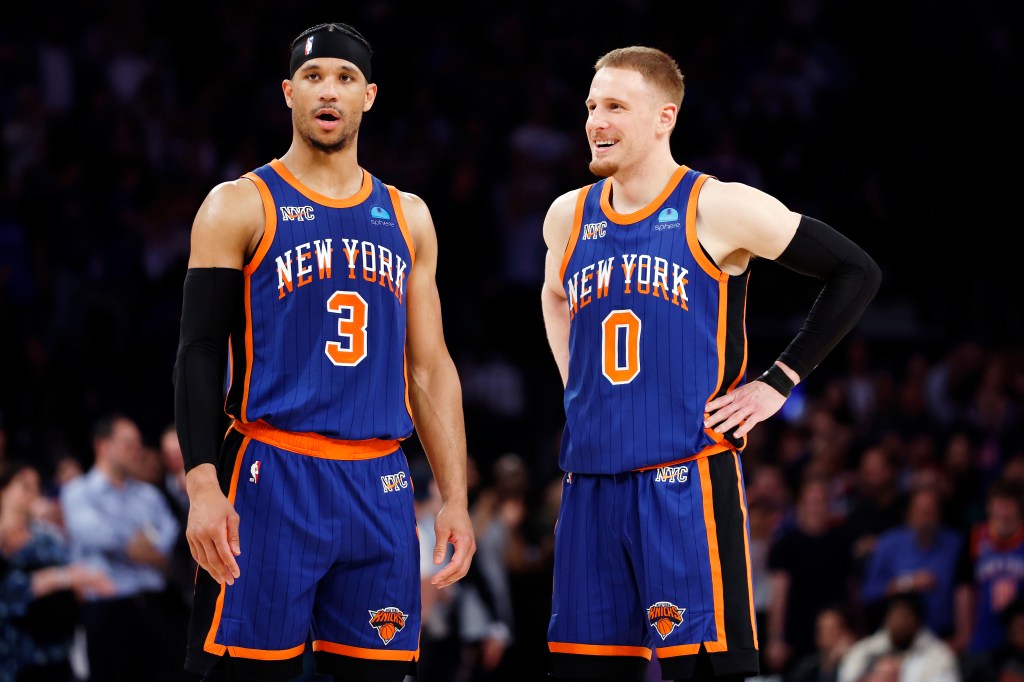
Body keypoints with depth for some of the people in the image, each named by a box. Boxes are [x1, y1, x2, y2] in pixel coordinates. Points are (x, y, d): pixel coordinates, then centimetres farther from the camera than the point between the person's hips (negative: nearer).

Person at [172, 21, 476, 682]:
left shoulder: (406, 217, 14)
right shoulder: (241, 206, 1)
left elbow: (430, 369, 16)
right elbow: (201, 355, -4)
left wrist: (455, 498, 8)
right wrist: (203, 486, -16)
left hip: (379, 487, 4)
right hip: (272, 477, -4)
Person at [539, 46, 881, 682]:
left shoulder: (718, 208, -6)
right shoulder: (569, 217, 11)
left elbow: (857, 273, -2)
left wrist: (778, 383, -4)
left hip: (687, 480, -5)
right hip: (591, 481, 5)